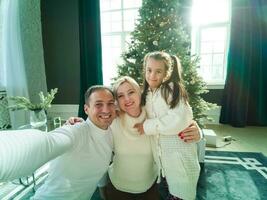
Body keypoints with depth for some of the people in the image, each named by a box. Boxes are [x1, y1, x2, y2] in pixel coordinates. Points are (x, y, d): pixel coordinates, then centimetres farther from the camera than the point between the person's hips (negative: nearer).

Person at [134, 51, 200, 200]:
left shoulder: (172, 89, -15)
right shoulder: (147, 94, 5)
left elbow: (180, 120, -27)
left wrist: (148, 126, -20)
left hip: (179, 150, -6)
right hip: (162, 152, 6)